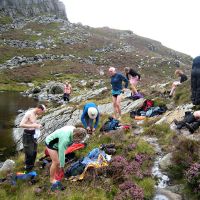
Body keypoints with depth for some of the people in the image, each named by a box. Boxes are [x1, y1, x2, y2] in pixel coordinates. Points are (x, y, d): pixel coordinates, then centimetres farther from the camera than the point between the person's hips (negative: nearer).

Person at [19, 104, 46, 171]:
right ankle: (28, 168, 17)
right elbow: (21, 124, -26)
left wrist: (38, 124, 2)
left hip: (33, 134, 9)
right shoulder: (28, 113, -20)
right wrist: (33, 126, -28)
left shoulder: (35, 114, 6)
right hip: (27, 134, -8)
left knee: (34, 152, 17)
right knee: (29, 153, 0)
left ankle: (31, 166, 34)